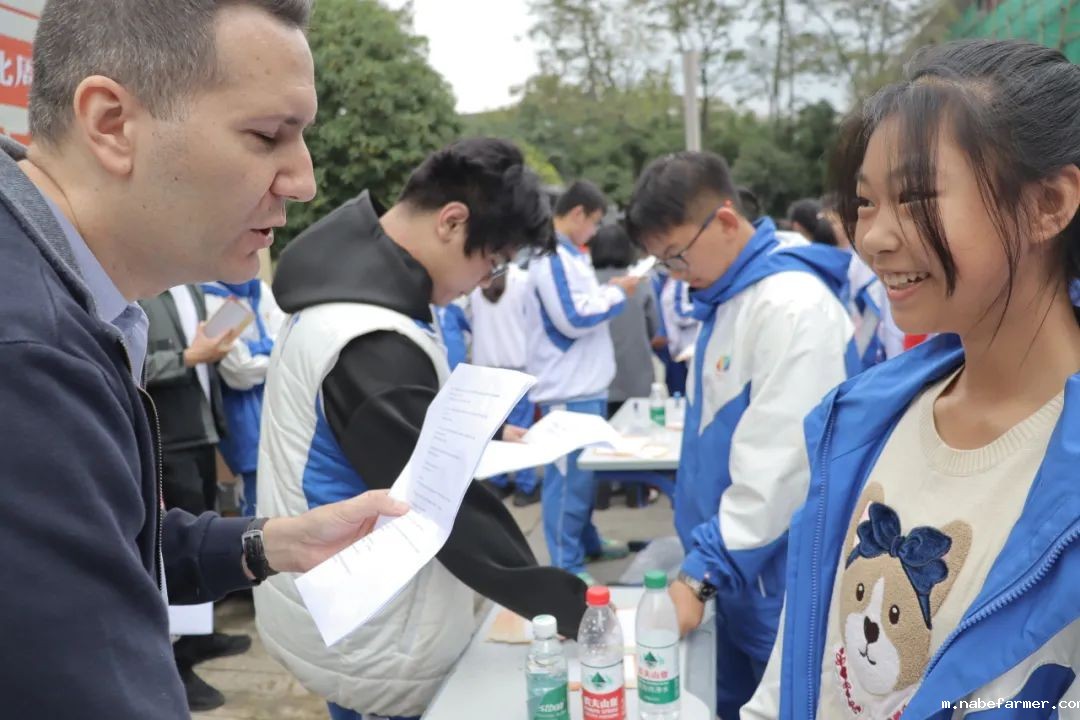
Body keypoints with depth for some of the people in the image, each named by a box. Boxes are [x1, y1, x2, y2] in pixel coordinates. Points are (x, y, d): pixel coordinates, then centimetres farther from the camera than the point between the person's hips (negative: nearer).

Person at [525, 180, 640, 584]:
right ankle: (566, 564, 5)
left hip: (587, 383, 10)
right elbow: (572, 318, -23)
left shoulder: (568, 254, 15)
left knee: (587, 470, 21)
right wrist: (617, 294, -12)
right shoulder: (551, 256, -17)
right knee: (570, 475, -4)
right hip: (567, 388, -10)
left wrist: (610, 291, 9)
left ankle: (586, 540, 35)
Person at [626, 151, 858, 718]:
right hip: (738, 571, 9)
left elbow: (779, 464, -26)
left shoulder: (794, 304, -22)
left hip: (780, 582, -8)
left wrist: (701, 572, -21)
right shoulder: (727, 296, 8)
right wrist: (708, 563, 16)